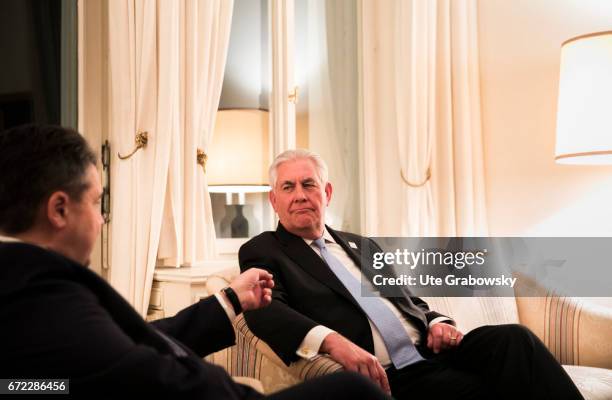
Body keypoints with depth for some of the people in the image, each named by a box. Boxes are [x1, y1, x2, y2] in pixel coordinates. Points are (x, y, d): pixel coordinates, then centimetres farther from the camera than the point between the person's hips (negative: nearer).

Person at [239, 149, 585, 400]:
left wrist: (437, 323, 1)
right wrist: (330, 340, -32)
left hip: (428, 351, 6)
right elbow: (264, 309, -13)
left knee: (512, 339, -20)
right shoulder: (263, 251, 6)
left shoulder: (362, 246, 23)